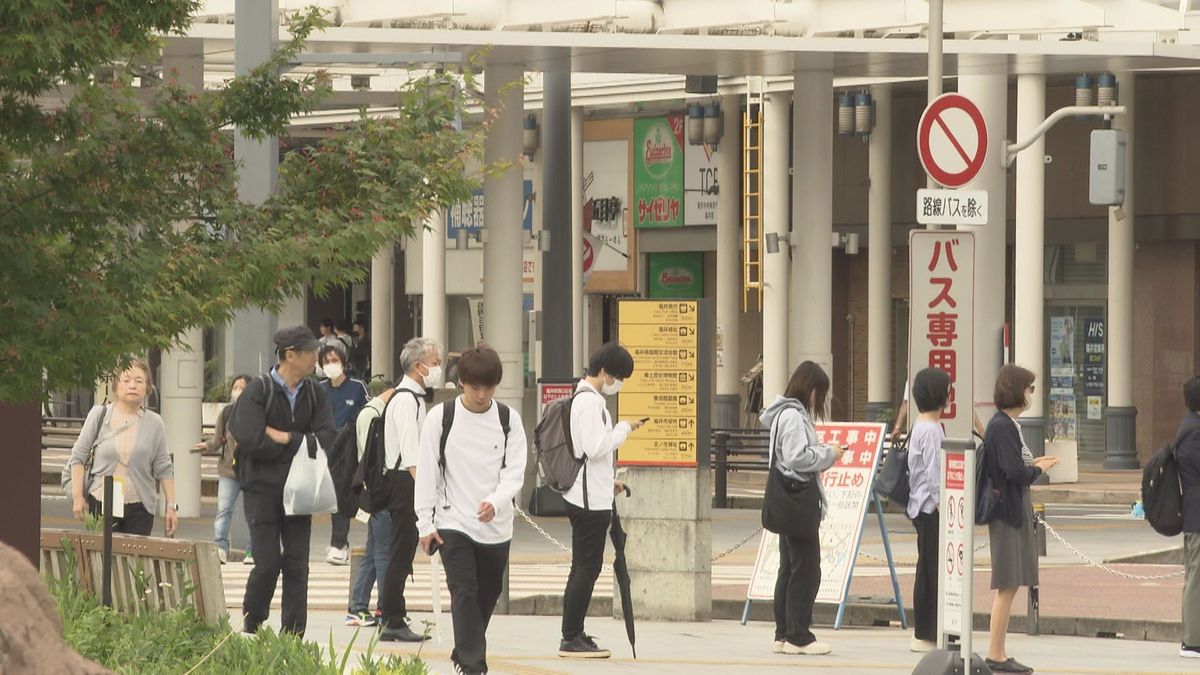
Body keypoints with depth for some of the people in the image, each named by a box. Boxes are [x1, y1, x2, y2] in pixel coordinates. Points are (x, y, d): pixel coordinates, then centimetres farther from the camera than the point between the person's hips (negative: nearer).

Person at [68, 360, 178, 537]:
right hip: (101, 502, -1)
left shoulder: (154, 424, 6)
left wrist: (171, 506, 4)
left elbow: (164, 469, 8)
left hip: (140, 508, 1)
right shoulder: (99, 415, 3)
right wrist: (78, 497, -1)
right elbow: (78, 457, 5)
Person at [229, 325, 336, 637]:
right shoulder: (258, 391, -6)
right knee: (268, 562, -8)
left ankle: (293, 634, 5)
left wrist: (285, 437, -12)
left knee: (297, 564, 1)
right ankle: (251, 625, 13)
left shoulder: (315, 394, 7)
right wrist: (301, 444, -8)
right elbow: (251, 441, -18)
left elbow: (326, 439, -5)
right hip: (262, 490, -4)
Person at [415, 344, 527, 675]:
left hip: (496, 524, 3)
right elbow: (427, 471, -1)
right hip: (453, 522, -3)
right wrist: (425, 523, -4)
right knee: (465, 593, -13)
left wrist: (496, 502, -22)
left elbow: (515, 471, -3)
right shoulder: (441, 417, -4)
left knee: (488, 594, 13)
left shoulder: (508, 419, 1)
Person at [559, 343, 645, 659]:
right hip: (591, 499, -11)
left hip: (586, 496, 11)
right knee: (587, 568, -7)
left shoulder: (582, 398, 17)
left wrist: (608, 480, 20)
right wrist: (624, 428, -13)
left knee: (584, 568, 14)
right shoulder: (591, 402, -16)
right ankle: (572, 639, -6)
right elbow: (595, 447, -24)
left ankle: (574, 636, 17)